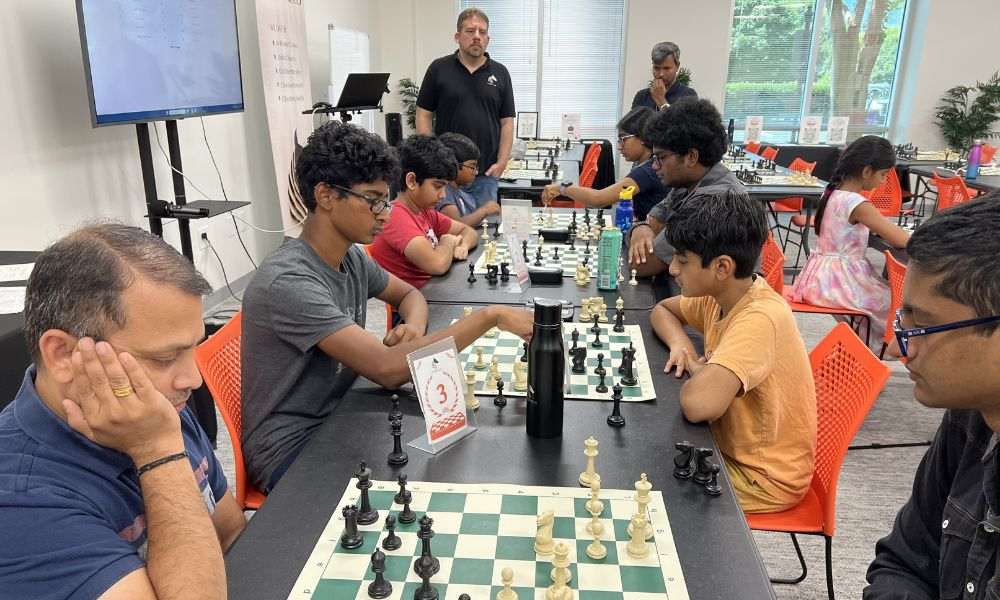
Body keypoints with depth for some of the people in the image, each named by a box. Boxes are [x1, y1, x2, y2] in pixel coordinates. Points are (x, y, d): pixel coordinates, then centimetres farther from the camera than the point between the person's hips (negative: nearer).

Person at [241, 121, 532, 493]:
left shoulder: (352, 257, 1)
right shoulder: (289, 281, -26)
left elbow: (409, 294, 18)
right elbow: (387, 369, -32)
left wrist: (414, 327, -7)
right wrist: (490, 317, -29)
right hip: (292, 452, -8)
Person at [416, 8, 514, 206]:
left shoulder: (500, 73, 7)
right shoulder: (439, 69, 3)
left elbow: (507, 122, 6)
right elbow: (424, 115, 3)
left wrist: (502, 162, -4)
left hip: (486, 173, 2)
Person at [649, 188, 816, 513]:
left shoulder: (759, 318, -31)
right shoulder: (720, 294, -6)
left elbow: (698, 404, -44)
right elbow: (662, 310, 13)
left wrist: (696, 370, -21)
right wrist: (680, 344, -8)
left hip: (764, 478, -7)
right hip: (731, 447, 7)